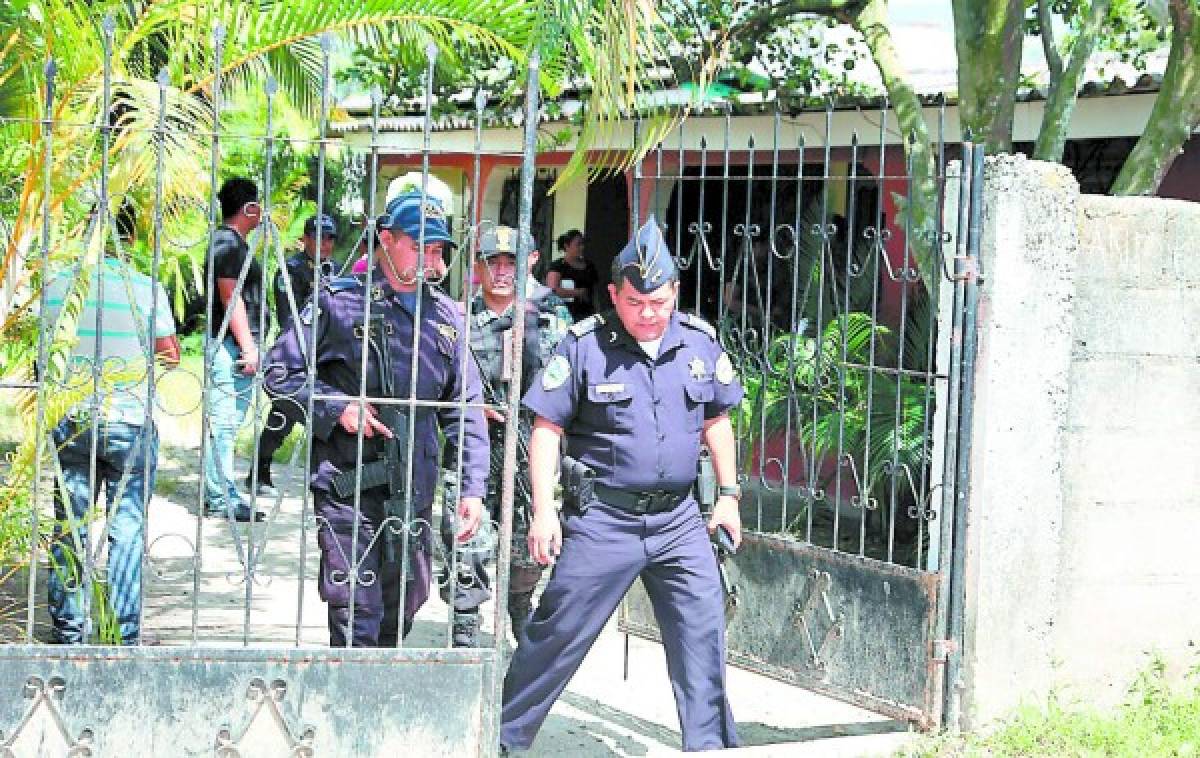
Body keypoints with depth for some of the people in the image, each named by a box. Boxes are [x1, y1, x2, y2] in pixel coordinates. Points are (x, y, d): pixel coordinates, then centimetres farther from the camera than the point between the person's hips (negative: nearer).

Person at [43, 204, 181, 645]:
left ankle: (68, 630, 15)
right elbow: (171, 356, -3)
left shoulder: (57, 285, -3)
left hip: (72, 421, 2)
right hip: (131, 423, -2)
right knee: (127, 529, 4)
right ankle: (124, 634, 4)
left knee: (69, 527, 11)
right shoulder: (147, 289, -9)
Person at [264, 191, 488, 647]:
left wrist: (473, 487, 4)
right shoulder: (340, 301, -4)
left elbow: (465, 408, 12)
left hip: (415, 490, 5)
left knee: (401, 610, 14)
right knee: (357, 614, -9)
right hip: (347, 485, -5)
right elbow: (279, 370, -1)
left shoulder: (445, 315, 11)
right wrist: (336, 406, -14)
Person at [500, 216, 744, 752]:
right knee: (558, 634, 1)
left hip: (678, 519, 4)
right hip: (603, 518, -3)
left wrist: (728, 496, 13)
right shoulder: (583, 344, -7)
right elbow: (547, 428, -5)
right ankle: (503, 738, 15)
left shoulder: (700, 341, 5)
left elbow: (716, 421, 17)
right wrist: (543, 511, -10)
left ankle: (710, 746, 13)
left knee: (703, 633, 1)